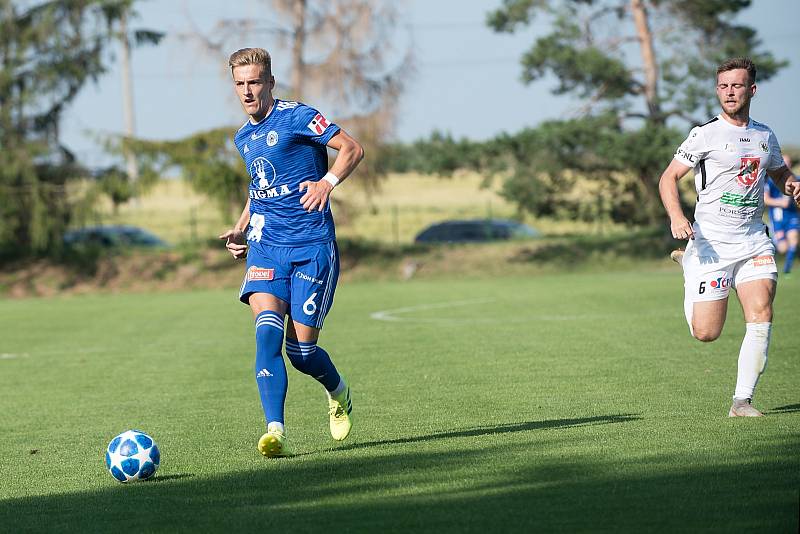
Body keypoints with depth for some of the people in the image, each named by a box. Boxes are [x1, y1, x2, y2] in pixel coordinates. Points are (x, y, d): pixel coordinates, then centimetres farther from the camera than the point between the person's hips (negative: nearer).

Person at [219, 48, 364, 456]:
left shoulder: (297, 117, -6)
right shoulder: (243, 138, 16)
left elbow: (352, 149, -9)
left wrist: (327, 182, -25)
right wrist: (242, 227, 17)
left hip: (312, 247, -5)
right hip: (266, 246, 5)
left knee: (301, 350, -3)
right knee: (268, 332, -20)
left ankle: (338, 391, 32)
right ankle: (275, 432, -26)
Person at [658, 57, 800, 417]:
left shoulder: (765, 136, 11)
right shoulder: (706, 134, -5)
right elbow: (669, 177, -4)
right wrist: (676, 216, -23)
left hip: (754, 241, 4)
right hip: (712, 242, -4)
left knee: (761, 314, -17)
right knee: (705, 333, -2)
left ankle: (742, 400, -8)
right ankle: (688, 265, 29)